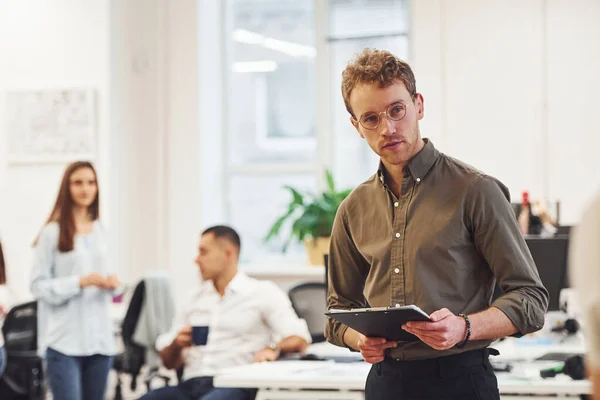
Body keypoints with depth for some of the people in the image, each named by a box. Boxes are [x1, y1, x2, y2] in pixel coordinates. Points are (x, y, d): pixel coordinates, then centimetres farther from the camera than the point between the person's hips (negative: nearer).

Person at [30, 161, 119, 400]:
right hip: (65, 339, -6)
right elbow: (39, 286, -8)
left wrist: (111, 283, 1)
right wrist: (81, 282, -18)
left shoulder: (100, 232, 14)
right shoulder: (53, 233, -5)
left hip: (99, 337, 6)